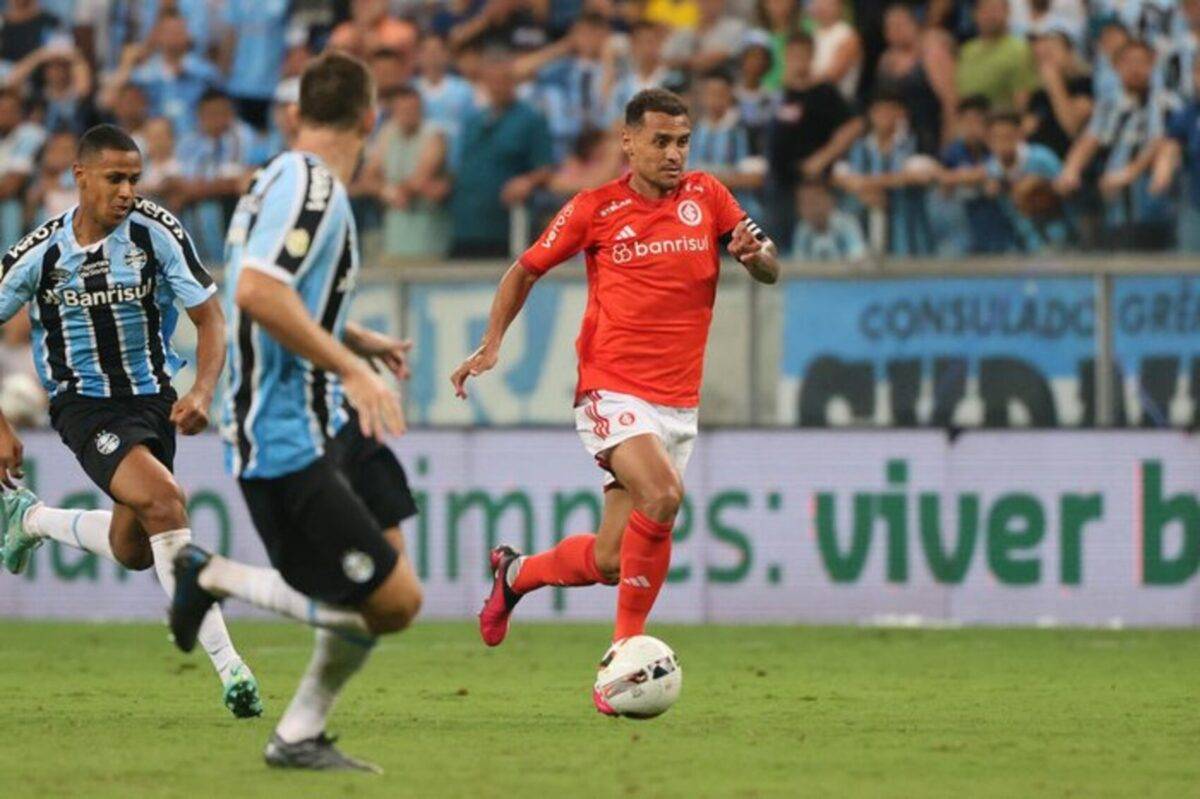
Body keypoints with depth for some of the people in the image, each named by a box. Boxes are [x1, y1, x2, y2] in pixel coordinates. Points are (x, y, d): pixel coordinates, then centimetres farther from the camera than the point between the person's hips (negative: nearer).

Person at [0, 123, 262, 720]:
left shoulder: (157, 232, -10)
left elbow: (210, 318, -6)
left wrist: (202, 392, -24)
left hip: (152, 397, 4)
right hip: (84, 404, -4)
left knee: (134, 551, 8)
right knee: (164, 499, -27)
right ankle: (227, 664, -27)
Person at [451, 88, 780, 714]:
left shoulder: (706, 197, 5)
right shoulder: (594, 210, -1)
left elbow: (769, 273, 6)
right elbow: (526, 269, 11)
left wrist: (756, 252, -17)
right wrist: (491, 344, 1)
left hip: (679, 403, 4)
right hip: (612, 392, -4)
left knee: (610, 562, 3)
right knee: (663, 496, -31)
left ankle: (517, 573, 34)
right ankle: (628, 648, -18)